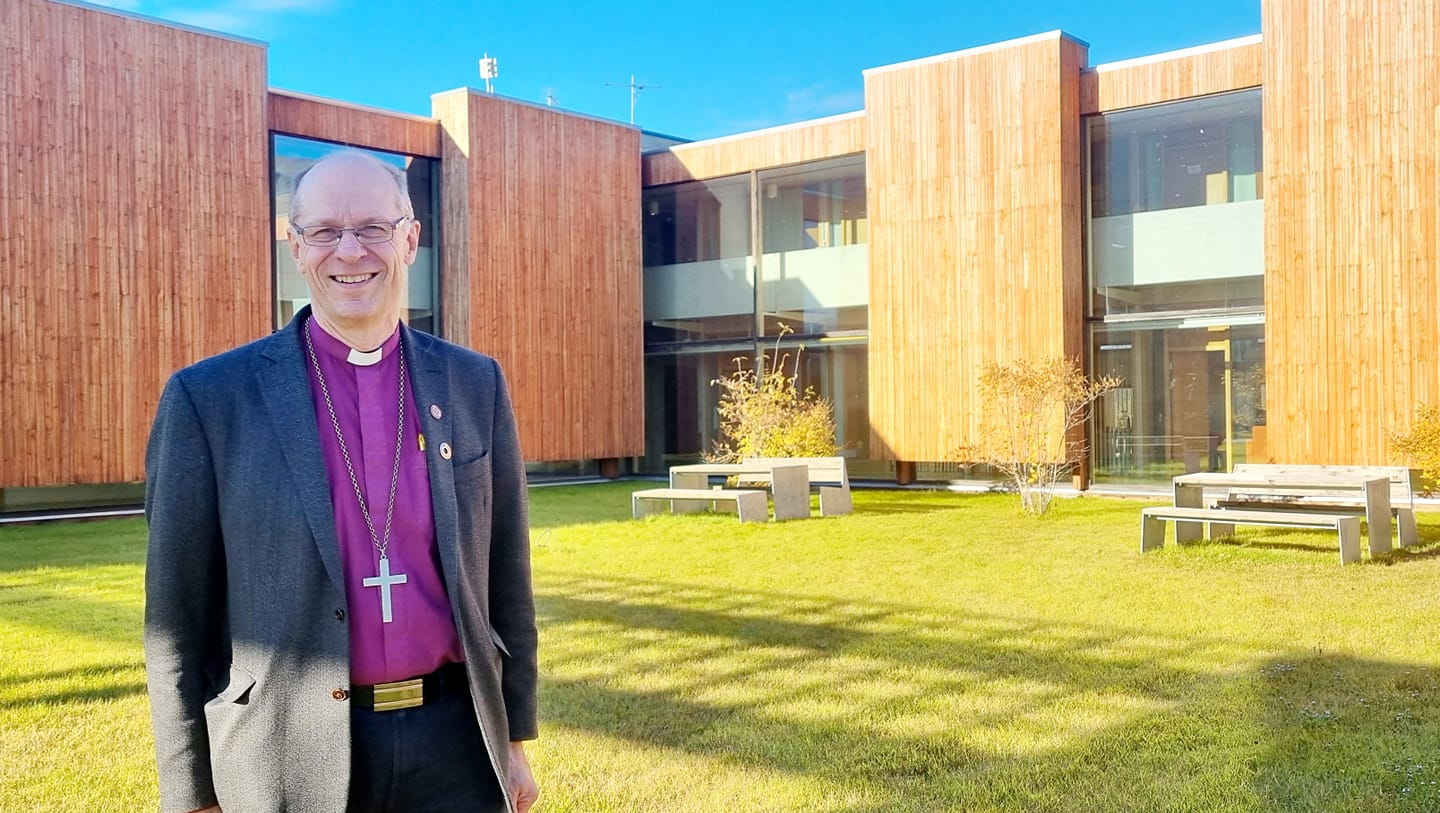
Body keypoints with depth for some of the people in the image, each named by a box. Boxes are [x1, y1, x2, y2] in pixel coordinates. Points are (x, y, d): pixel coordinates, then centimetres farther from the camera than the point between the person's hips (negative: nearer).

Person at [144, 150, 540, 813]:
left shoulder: (475, 384, 2)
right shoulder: (209, 398, -5)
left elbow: (504, 574, 7)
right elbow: (178, 611, -2)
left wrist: (514, 738, 9)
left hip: (456, 744, 2)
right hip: (289, 759, -2)